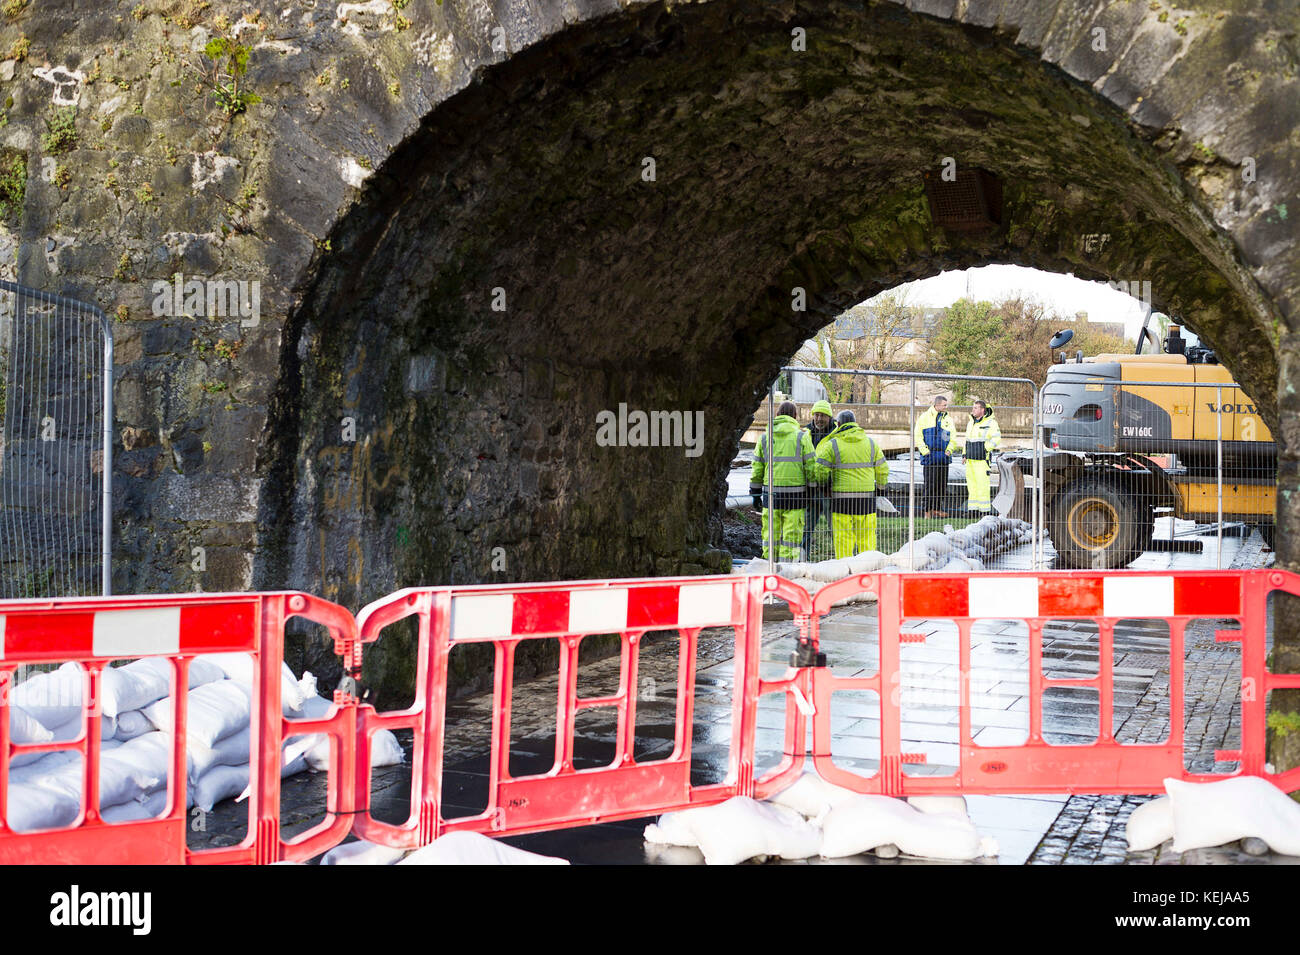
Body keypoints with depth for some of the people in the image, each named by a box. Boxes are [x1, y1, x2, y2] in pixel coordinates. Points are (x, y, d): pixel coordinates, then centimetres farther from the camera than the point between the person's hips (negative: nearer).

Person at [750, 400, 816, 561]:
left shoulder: (764, 437, 9)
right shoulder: (801, 436, 0)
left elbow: (757, 468, 10)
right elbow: (810, 467, -2)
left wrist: (756, 493, 16)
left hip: (771, 492, 3)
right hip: (795, 492, -3)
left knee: (770, 533, 8)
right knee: (792, 534, 1)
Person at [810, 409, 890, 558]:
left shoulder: (832, 444, -3)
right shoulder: (870, 442, 7)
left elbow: (820, 469, -6)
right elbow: (882, 469, 11)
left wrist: (822, 484, 14)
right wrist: (881, 485, 28)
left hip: (841, 497, -2)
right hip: (866, 497, 2)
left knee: (843, 537, 1)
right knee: (866, 536, 8)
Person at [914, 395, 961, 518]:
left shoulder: (948, 419, 11)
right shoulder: (924, 418, 0)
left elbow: (953, 438, 15)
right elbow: (917, 436, -1)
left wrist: (949, 450, 0)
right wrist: (925, 451, -10)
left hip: (944, 457, 4)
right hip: (929, 457, -4)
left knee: (942, 484, 7)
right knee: (929, 484, -5)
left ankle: (937, 509, 16)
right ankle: (927, 510, 1)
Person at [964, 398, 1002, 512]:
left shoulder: (990, 423, -8)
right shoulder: (970, 423, 16)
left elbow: (996, 439, -13)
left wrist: (985, 449, -17)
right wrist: (965, 454, 16)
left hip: (982, 460, -7)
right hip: (970, 460, 7)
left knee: (982, 485, -8)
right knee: (972, 485, 8)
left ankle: (984, 510, -4)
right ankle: (972, 508, 12)